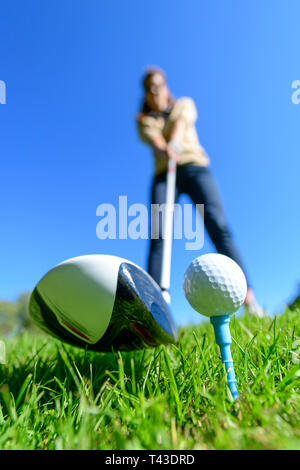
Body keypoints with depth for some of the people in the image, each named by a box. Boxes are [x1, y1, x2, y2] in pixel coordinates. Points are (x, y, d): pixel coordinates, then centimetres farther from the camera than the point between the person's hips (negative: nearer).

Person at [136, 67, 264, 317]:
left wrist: (174, 143, -27)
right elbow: (153, 137, -5)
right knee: (158, 234, -20)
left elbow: (181, 122, -3)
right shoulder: (144, 119, 20)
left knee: (217, 224, -21)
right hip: (163, 173, 1)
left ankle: (249, 297, -27)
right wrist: (164, 149, -30)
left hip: (194, 166, 0)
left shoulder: (184, 104, 22)